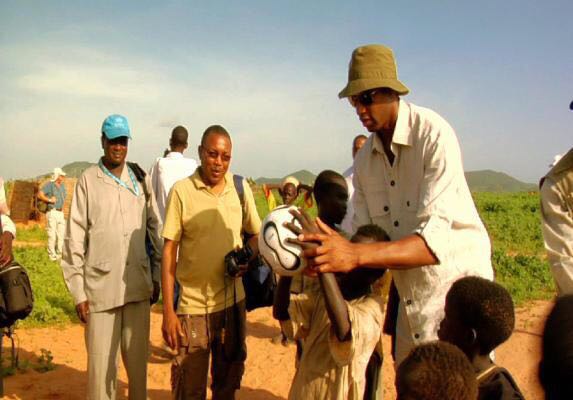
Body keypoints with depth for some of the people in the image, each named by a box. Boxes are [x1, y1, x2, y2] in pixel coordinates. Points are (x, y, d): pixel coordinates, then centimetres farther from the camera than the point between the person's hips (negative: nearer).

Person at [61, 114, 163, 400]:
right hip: (101, 286, -3)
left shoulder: (141, 179, 8)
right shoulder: (88, 180, -2)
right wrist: (78, 291, -4)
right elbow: (75, 239, -2)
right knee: (101, 362, 2)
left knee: (138, 359, 11)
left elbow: (154, 229, 12)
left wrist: (156, 276, 10)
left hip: (138, 285, 3)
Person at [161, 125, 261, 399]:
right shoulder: (181, 191, -10)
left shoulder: (241, 188, 0)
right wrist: (168, 311, -11)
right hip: (193, 307, -3)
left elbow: (256, 234, 12)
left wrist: (248, 258, -10)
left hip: (233, 302, 3)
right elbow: (169, 252, -8)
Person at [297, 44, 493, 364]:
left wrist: (356, 255, -40)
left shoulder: (434, 134, -19)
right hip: (410, 300, 6)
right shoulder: (364, 160, 2)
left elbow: (435, 239, -29)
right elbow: (364, 235, 1)